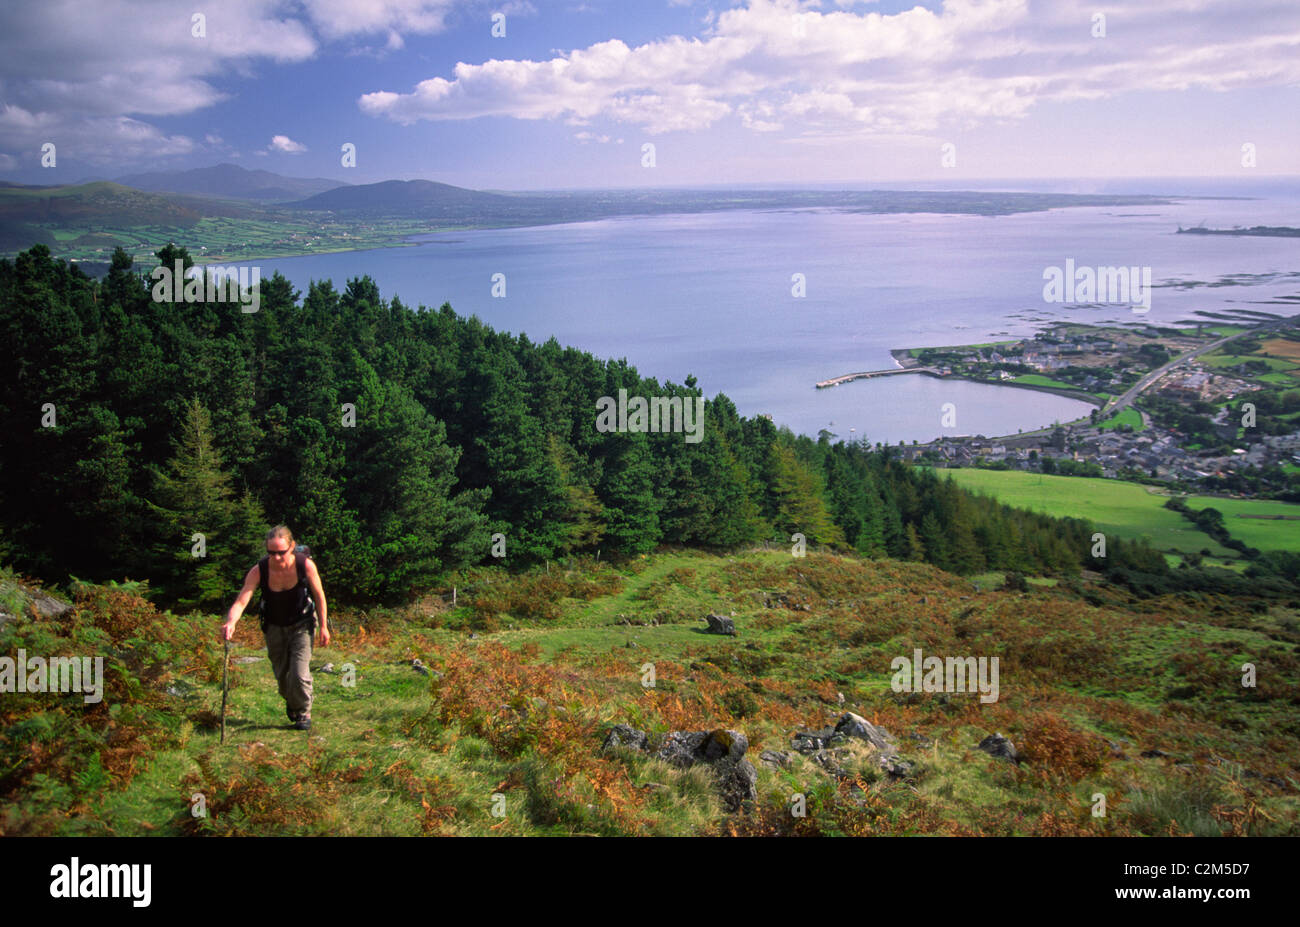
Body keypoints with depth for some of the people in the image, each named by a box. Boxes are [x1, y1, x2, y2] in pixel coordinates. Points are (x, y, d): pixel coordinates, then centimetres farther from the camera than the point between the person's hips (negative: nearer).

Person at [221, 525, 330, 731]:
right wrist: (231, 622, -53)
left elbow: (319, 596, -10)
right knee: (281, 675, 14)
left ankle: (304, 713, 13)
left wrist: (324, 627, -4)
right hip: (274, 627, 2)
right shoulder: (259, 571, -24)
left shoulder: (305, 565, -25)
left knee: (299, 674, -14)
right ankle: (291, 704, 47)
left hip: (301, 625, -2)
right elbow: (241, 602, -33)